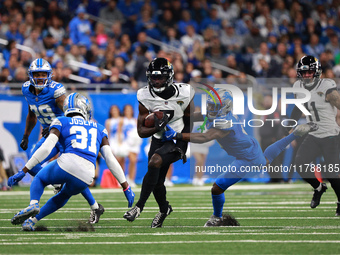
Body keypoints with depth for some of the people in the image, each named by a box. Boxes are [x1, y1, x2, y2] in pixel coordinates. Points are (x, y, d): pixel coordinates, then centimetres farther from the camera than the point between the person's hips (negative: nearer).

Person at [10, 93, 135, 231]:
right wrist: (126, 187, 23)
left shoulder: (62, 123, 16)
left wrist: (24, 171, 4)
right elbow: (111, 160, 20)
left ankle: (33, 204, -3)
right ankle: (32, 220, 23)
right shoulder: (99, 129, 25)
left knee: (39, 179, 28)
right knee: (64, 195, 35)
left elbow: (46, 148, 3)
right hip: (86, 177, 3)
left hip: (66, 164, -3)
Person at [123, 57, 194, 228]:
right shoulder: (145, 97, -11)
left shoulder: (183, 94, -14)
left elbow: (191, 124, 1)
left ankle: (140, 206, -25)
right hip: (158, 140, 4)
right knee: (157, 182, 7)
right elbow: (141, 131, -9)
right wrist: (157, 128, -29)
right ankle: (164, 209, 39)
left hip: (177, 141, -4)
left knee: (154, 162, -29)